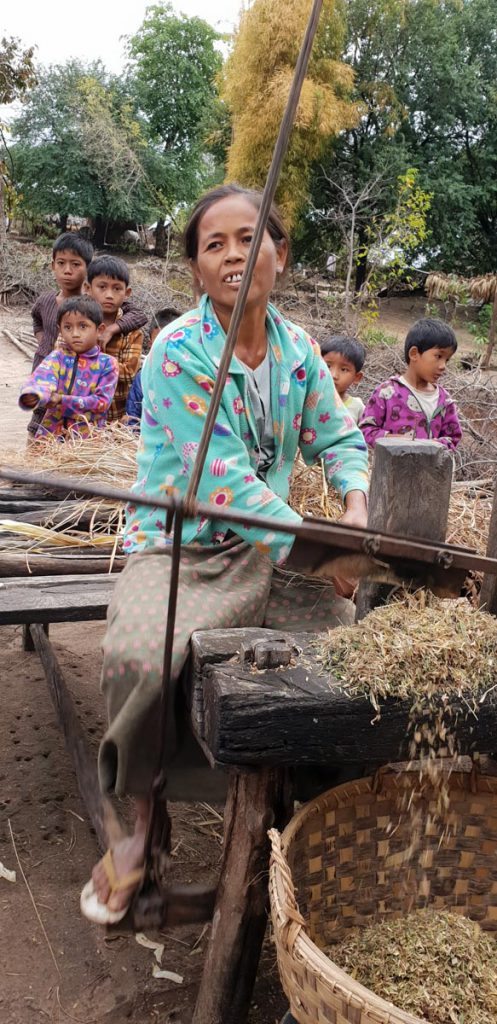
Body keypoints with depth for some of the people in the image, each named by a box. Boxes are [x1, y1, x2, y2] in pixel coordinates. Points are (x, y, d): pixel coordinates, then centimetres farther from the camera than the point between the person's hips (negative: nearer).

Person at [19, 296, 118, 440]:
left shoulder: (107, 363, -2)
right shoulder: (57, 357, 1)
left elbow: (102, 401, -10)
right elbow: (42, 379, -17)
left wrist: (63, 400, -16)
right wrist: (33, 395, -41)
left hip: (89, 437, -1)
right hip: (52, 433, 2)